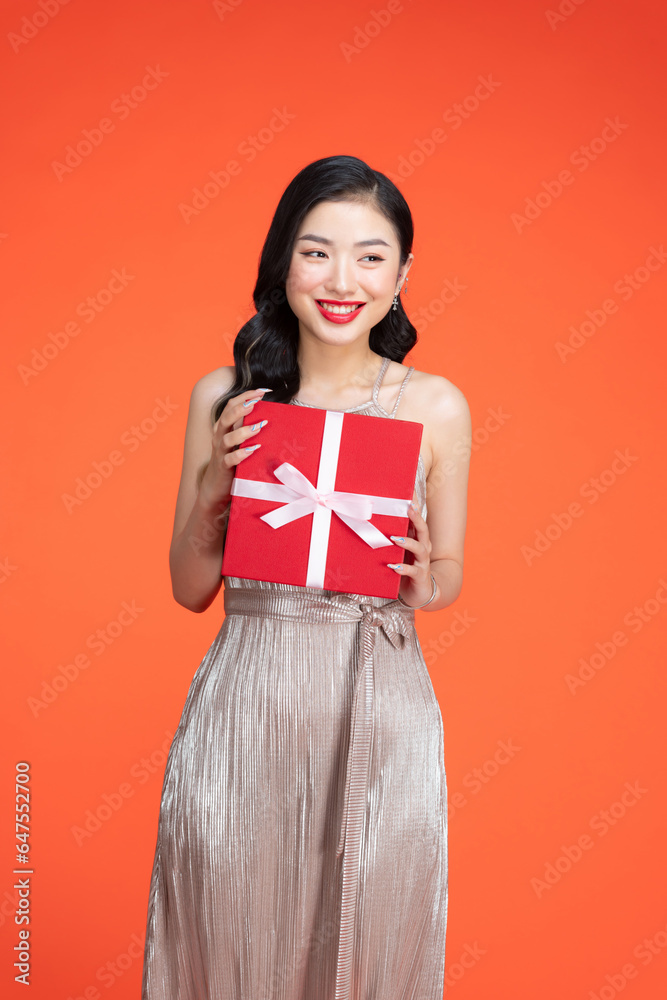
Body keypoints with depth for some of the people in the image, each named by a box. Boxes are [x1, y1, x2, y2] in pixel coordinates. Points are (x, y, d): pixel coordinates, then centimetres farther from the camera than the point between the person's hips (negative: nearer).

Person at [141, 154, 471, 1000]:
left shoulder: (436, 406, -2)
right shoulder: (224, 397, -1)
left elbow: (449, 574, 10)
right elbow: (190, 590, 4)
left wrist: (423, 584, -12)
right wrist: (213, 486, -11)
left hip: (380, 714, 0)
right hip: (245, 711, 0)